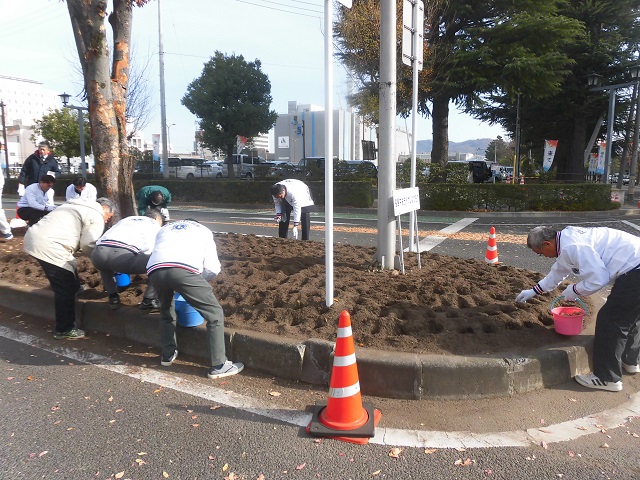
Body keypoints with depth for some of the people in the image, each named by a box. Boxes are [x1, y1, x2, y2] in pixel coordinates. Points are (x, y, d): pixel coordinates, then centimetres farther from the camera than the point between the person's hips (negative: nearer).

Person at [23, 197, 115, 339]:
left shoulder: (78, 206, 28)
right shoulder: (97, 216, -1)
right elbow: (87, 245, -5)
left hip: (34, 236, 10)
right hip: (47, 246, -10)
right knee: (66, 289, 0)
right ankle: (64, 329, 9)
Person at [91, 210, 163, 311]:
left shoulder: (127, 219, 39)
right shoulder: (155, 226, 26)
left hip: (98, 253, 6)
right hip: (123, 255, -6)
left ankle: (113, 298, 34)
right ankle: (148, 301, 15)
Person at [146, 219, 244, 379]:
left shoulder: (164, 229, 42)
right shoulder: (204, 230, 33)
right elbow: (213, 268, 20)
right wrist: (198, 282, 39)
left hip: (154, 270, 4)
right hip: (183, 270, -4)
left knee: (166, 311, 33)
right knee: (215, 314, 9)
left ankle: (167, 355, 40)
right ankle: (218, 366, 10)